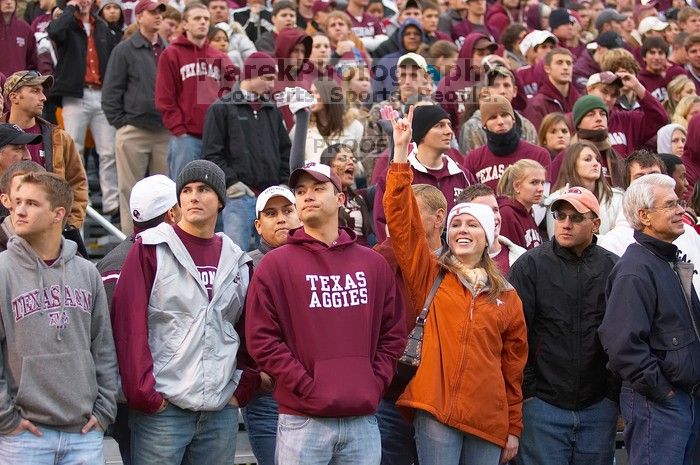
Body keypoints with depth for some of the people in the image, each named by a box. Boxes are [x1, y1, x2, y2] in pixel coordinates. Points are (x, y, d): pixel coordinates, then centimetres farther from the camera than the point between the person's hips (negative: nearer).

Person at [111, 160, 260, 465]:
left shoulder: (236, 260, 14)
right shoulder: (152, 249, -1)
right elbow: (129, 323, -7)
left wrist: (243, 386, 5)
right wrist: (144, 393, -11)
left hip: (221, 412, 4)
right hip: (161, 409, -4)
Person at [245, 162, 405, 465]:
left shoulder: (373, 264, 13)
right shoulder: (276, 264, 1)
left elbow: (393, 334, 15)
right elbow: (261, 339, -5)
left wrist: (375, 385, 1)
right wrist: (308, 388, -11)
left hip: (363, 420, 4)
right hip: (302, 421, -3)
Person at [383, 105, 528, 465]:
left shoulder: (506, 297, 12)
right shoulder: (429, 276, 7)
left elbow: (514, 365, 13)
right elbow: (401, 220, -5)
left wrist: (514, 427, 11)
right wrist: (401, 154, -12)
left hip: (488, 419, 2)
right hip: (436, 411, -2)